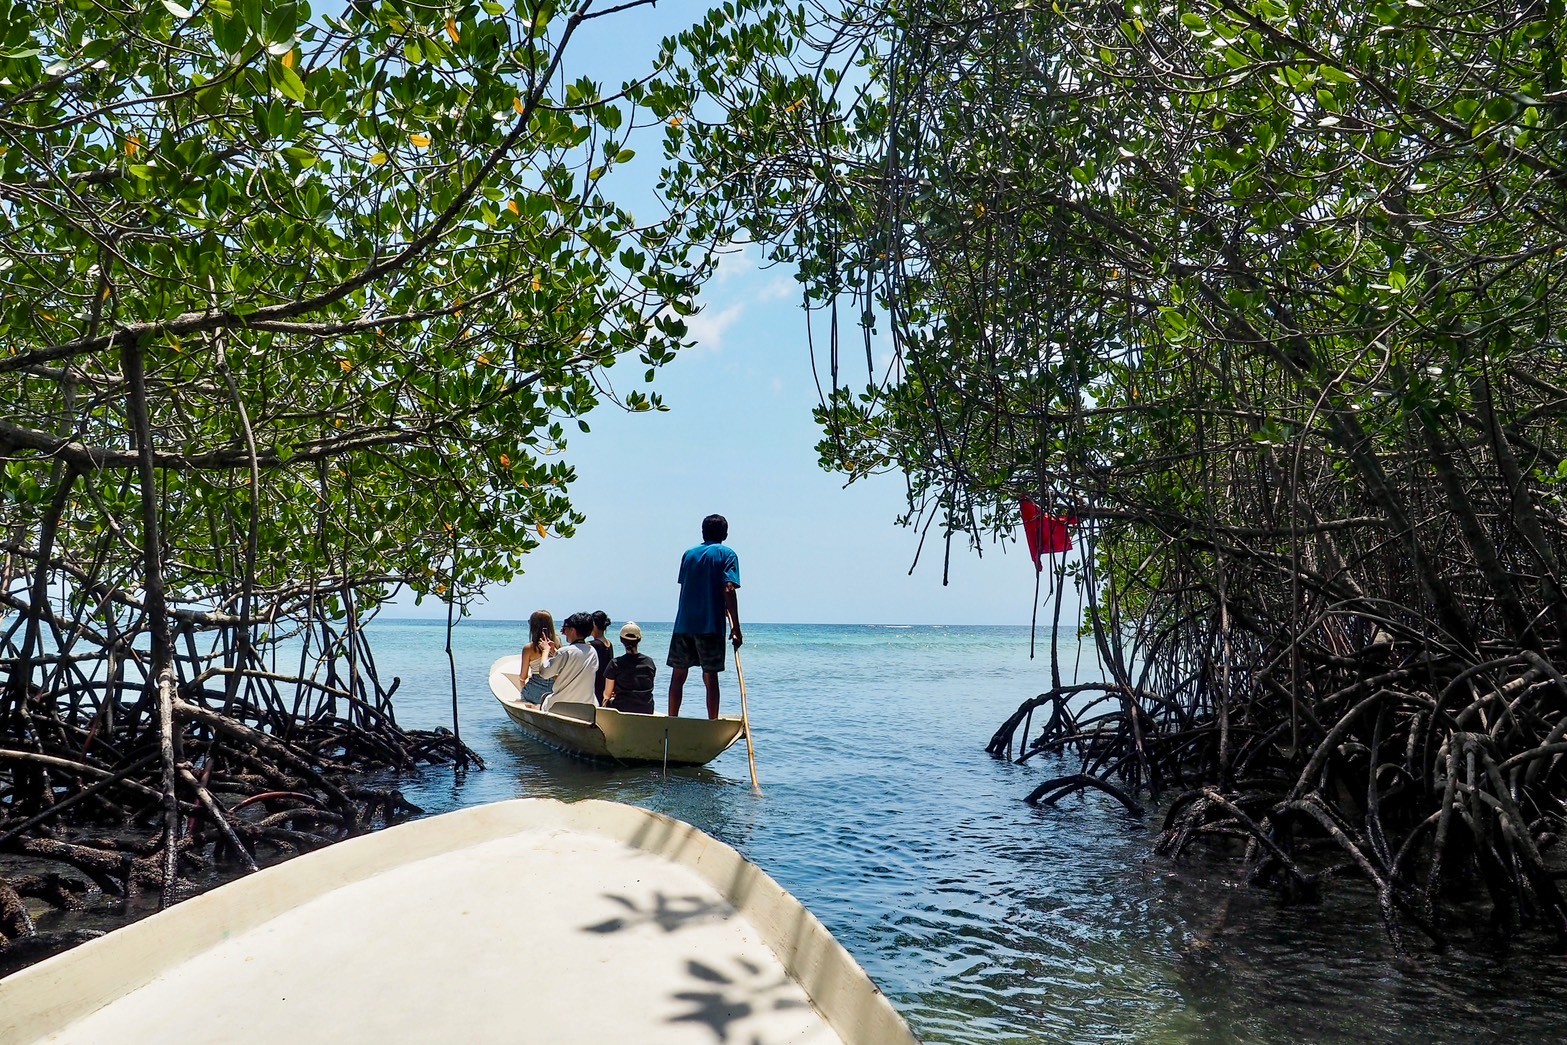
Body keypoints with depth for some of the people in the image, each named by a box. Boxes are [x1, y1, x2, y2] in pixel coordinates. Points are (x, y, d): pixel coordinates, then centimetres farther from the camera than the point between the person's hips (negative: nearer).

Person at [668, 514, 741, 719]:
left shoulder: (689, 554, 14)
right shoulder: (727, 555, 0)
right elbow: (728, 590, -11)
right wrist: (736, 627, -11)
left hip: (683, 624, 4)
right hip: (710, 626, -4)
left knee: (678, 674, 10)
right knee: (710, 677, 0)